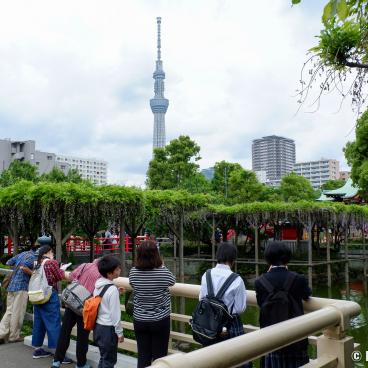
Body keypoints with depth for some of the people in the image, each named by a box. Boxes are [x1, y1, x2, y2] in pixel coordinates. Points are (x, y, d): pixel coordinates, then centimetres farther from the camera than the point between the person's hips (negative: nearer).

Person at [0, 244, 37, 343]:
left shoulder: (22, 254, 14)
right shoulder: (33, 257, -11)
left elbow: (8, 263, 21)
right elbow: (23, 267, -24)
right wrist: (34, 274, -12)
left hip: (11, 286, 8)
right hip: (22, 287, -8)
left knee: (9, 311, 12)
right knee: (17, 313, 2)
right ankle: (14, 336, 10)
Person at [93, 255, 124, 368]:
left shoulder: (98, 285, 1)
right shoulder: (112, 289, -23)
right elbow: (115, 314, -19)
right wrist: (120, 333, -9)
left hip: (97, 326, 8)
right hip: (108, 329, -8)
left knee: (104, 358, 22)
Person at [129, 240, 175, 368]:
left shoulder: (133, 272, -11)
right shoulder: (163, 272, -18)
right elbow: (172, 281, 4)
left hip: (139, 320, 3)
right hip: (160, 320, -2)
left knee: (143, 356, 13)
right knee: (159, 356, 10)